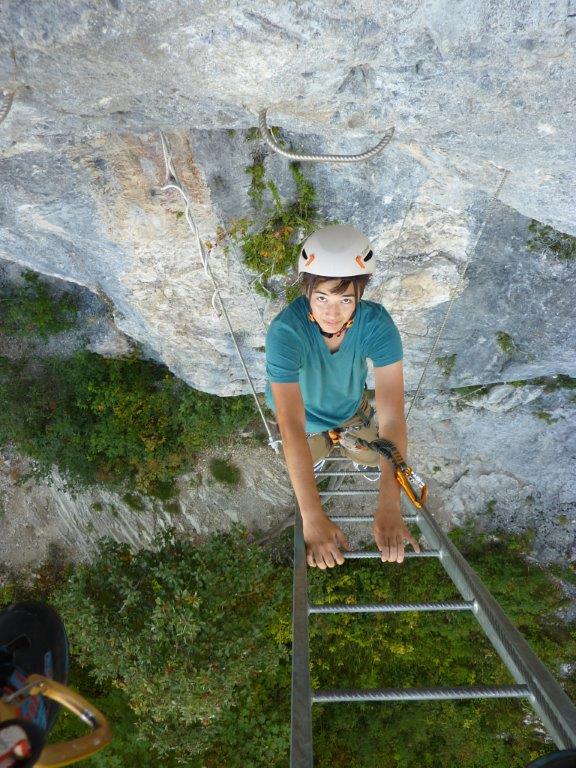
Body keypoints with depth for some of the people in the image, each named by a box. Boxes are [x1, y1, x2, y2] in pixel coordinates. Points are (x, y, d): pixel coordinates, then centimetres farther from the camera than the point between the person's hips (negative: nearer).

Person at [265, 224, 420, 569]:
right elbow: (292, 427, -47)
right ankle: (320, 446, 47)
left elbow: (392, 415, -41)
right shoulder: (285, 331, -42)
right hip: (304, 414, -2)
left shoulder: (377, 323, -35)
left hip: (351, 407, 2)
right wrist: (313, 518, -51)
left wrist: (389, 509, -48)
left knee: (373, 458, 18)